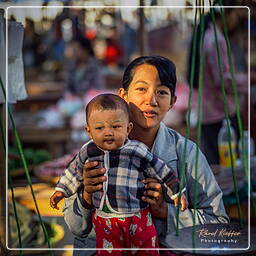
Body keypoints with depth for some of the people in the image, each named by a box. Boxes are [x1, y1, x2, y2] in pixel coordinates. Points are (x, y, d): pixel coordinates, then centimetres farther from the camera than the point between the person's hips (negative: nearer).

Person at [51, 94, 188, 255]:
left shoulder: (138, 152, -8)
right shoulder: (88, 152, 0)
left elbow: (163, 172, 1)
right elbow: (74, 172, 19)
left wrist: (177, 193, 5)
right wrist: (61, 190, 23)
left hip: (138, 219, -2)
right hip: (104, 221, 2)